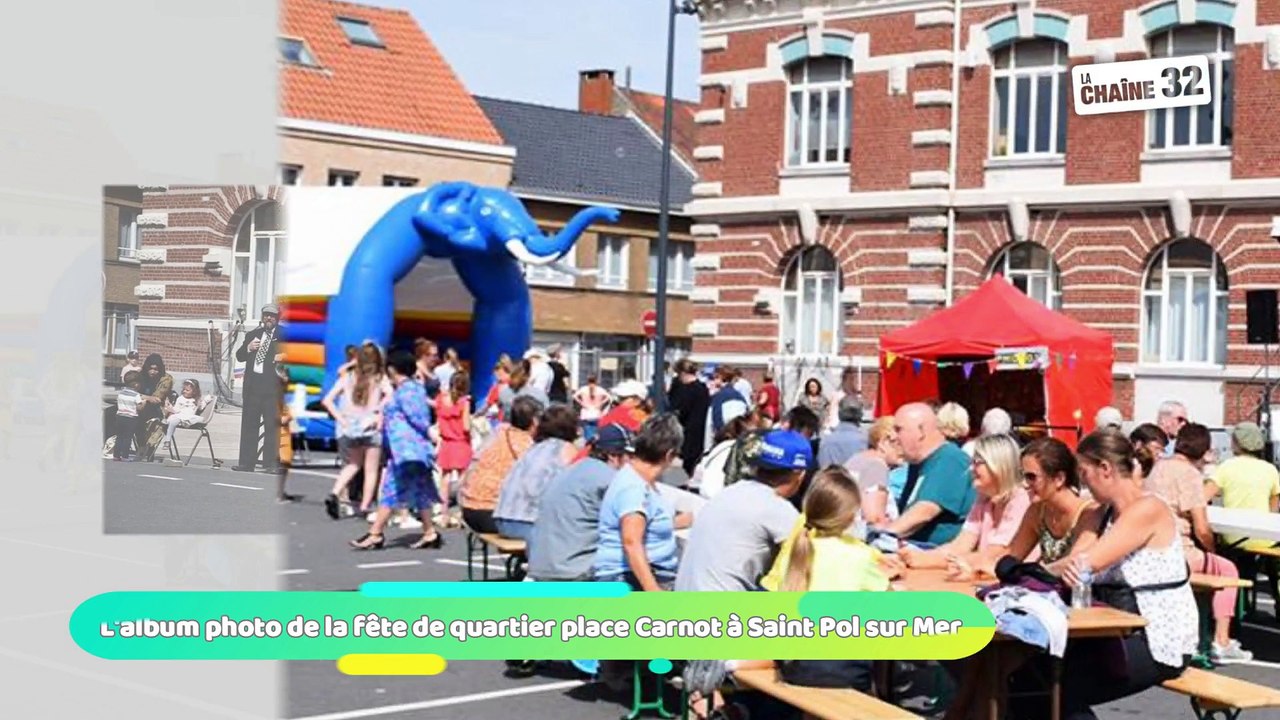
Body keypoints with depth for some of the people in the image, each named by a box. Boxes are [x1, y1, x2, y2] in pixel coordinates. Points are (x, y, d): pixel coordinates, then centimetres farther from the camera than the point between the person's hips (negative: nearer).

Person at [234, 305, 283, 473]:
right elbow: (239, 356, 15)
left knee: (272, 426, -6)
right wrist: (248, 348, -4)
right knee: (249, 425, 4)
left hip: (272, 385, -4)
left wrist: (283, 357, -19)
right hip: (252, 384, 4)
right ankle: (246, 463, 8)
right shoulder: (252, 334, 18)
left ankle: (270, 463, -3)